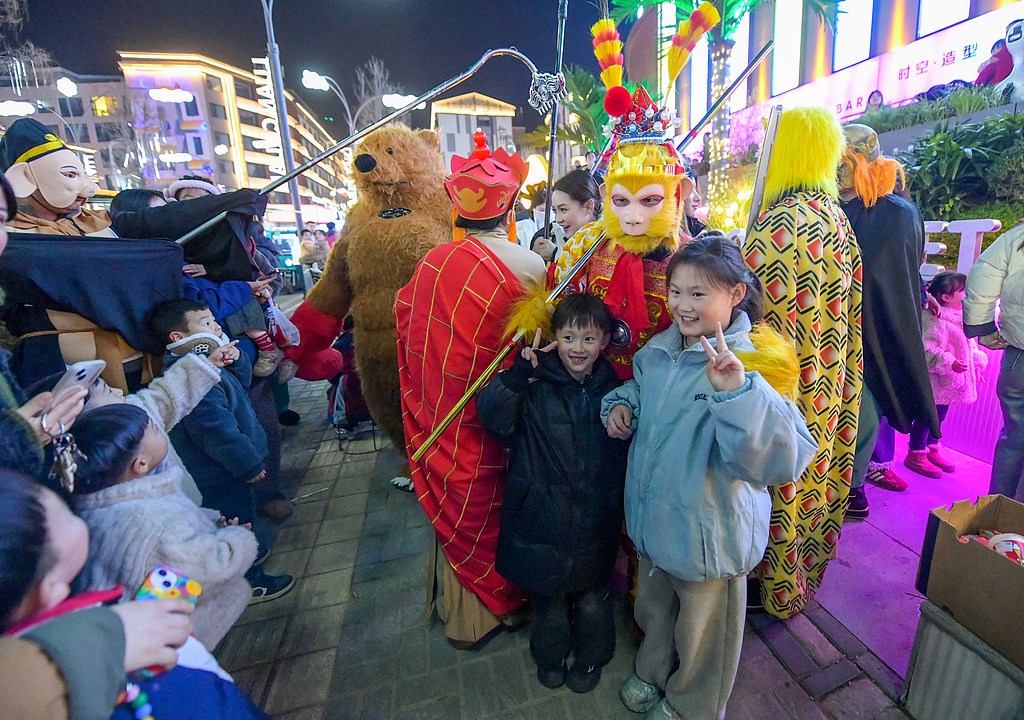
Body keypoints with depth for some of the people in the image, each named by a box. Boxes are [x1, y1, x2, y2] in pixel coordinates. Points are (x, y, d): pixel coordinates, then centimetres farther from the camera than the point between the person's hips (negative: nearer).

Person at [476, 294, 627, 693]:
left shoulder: (613, 390, 0)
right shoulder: (535, 384, -11)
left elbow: (628, 450, 9)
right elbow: (492, 417, -23)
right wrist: (516, 374, -33)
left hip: (595, 521, 2)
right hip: (542, 515, -1)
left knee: (592, 597, 16)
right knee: (547, 593, 18)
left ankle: (591, 657, 48)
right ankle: (550, 655, 49)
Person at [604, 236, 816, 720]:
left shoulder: (749, 365, -24)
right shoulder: (660, 350, -5)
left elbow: (784, 457, -37)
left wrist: (737, 392, -49)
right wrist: (621, 403, -3)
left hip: (710, 531, -6)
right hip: (652, 518, 6)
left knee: (702, 632, 23)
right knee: (654, 609, 31)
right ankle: (653, 674, 61)